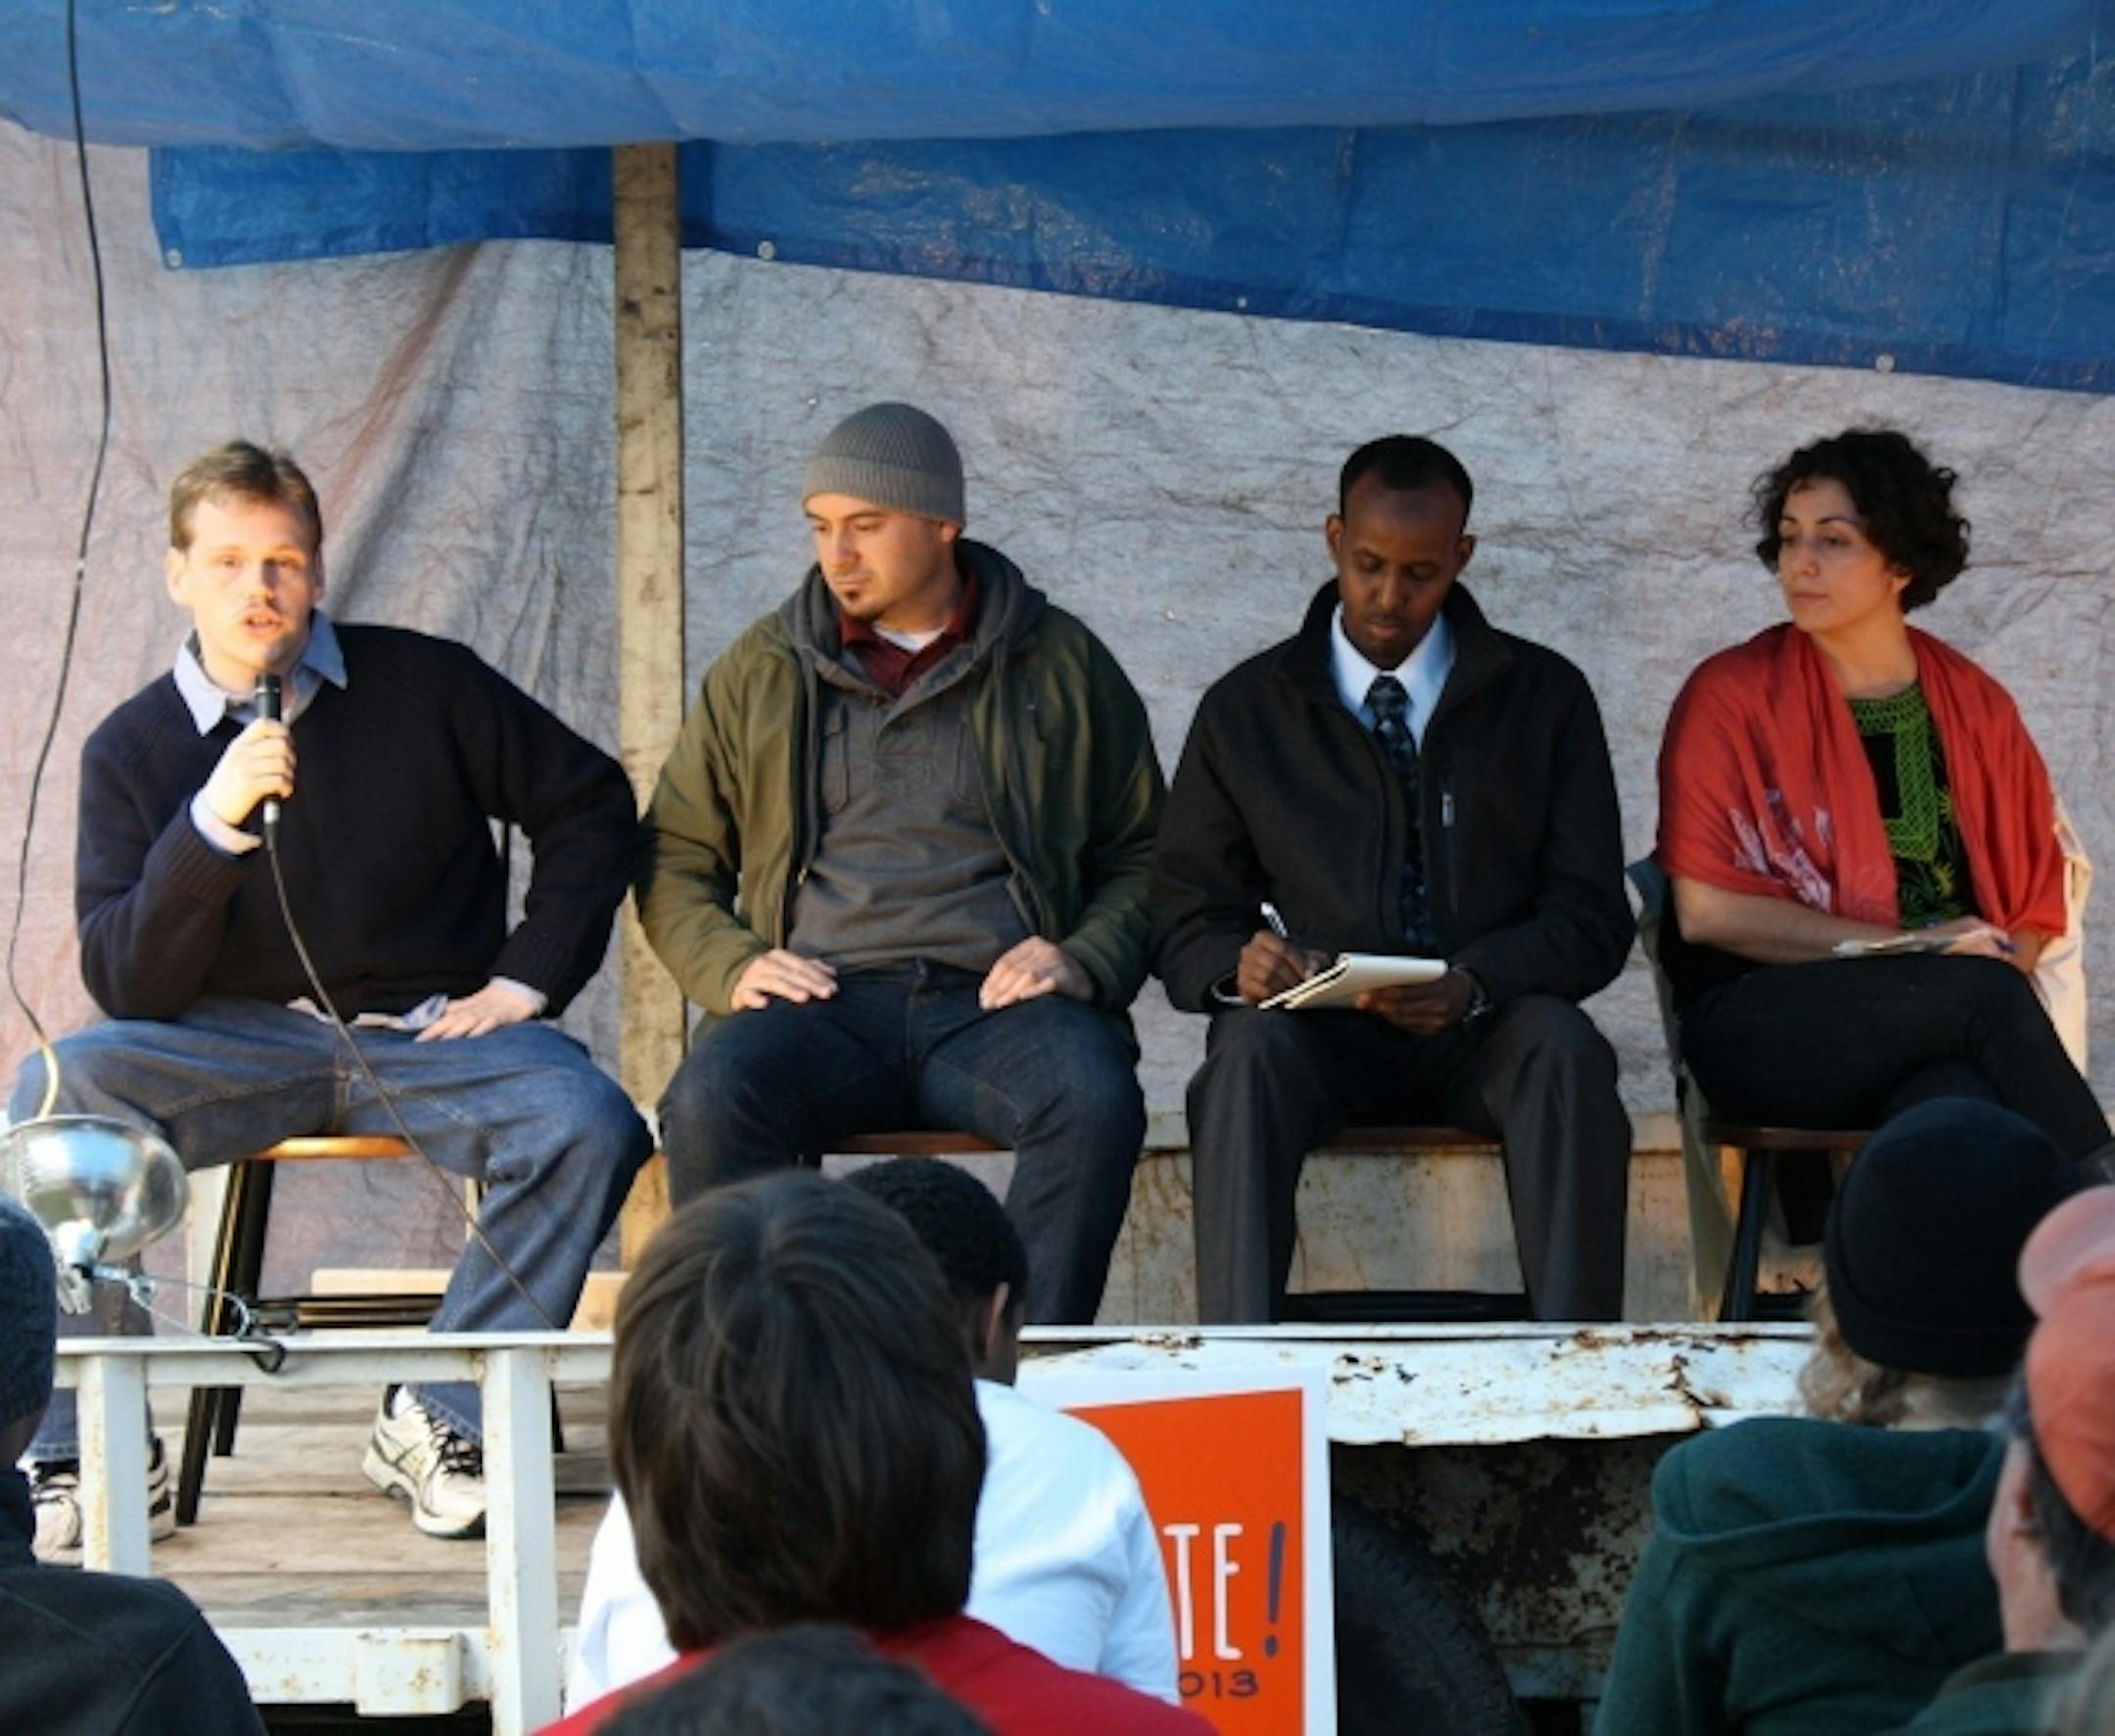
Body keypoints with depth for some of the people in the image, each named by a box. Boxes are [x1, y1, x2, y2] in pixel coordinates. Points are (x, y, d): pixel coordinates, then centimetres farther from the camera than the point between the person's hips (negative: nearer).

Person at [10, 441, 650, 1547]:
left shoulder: (426, 687, 2)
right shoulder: (134, 748, 3)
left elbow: (589, 805, 12)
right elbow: (124, 983, -6)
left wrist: (528, 978, 1)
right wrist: (212, 823, -21)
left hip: (429, 1035, 0)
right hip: (237, 1045, 0)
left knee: (588, 1124, -30)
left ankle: (434, 1424, -15)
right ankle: (92, 1451, -21)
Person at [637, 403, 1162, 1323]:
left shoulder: (1059, 665, 15)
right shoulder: (761, 670, 18)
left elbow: (1141, 853, 18)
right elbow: (674, 858, 21)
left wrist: (1085, 960, -2)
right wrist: (731, 965, 0)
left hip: (994, 1000, -1)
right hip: (821, 999, 1)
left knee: (1096, 1100, -35)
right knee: (709, 1101, -33)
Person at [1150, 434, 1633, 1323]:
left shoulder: (1544, 697, 10)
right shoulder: (1246, 708, 11)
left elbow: (1593, 915, 4)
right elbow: (1183, 919, 10)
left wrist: (1477, 981, -18)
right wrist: (1233, 965, -17)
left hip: (1484, 1034, 0)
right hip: (1314, 1032, 0)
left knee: (1565, 1048, -33)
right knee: (1250, 1050, -34)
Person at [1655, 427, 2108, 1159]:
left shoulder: (1977, 707, 15)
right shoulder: (1731, 695, 4)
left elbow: (2032, 906, 17)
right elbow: (1705, 908, -3)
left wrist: (1999, 960, -8)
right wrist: (1907, 947, -10)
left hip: (1944, 1030, 2)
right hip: (1762, 1030, -2)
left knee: (1958, 1099, -37)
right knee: (1985, 991, -33)